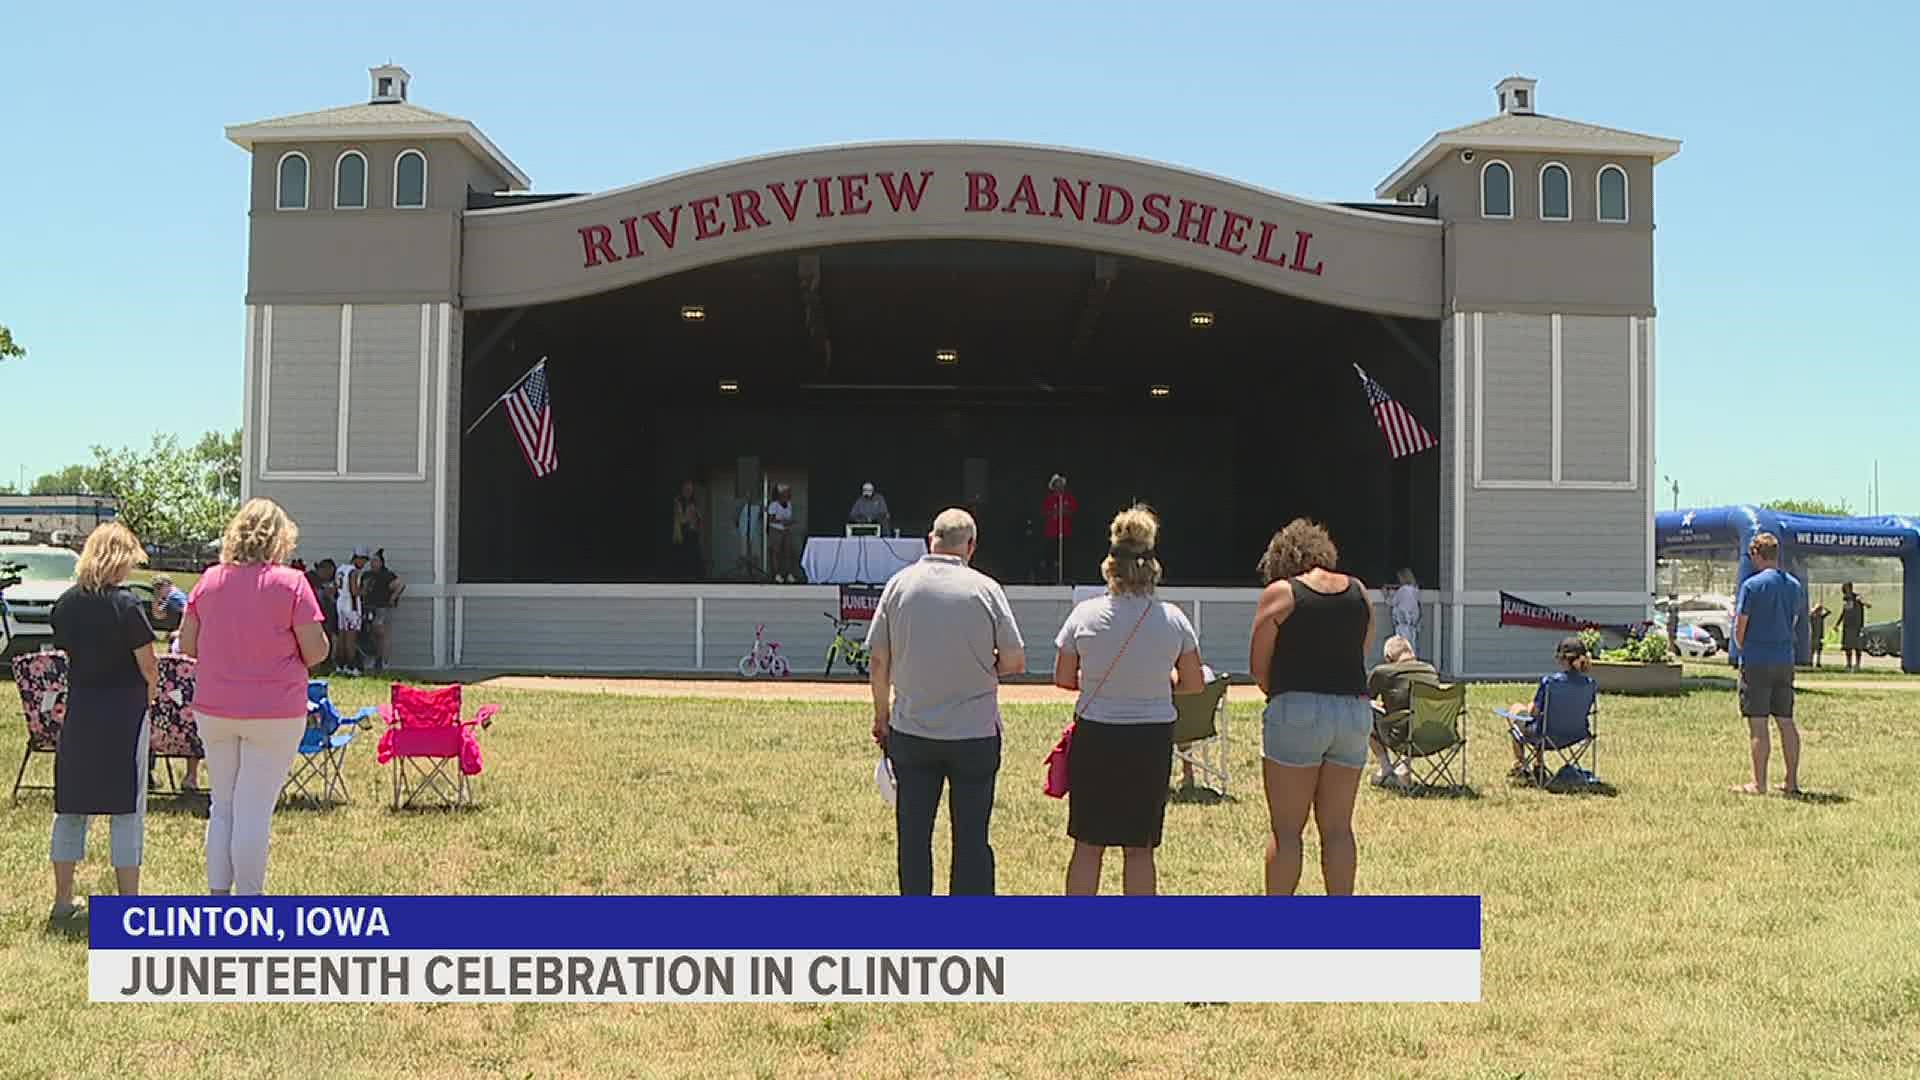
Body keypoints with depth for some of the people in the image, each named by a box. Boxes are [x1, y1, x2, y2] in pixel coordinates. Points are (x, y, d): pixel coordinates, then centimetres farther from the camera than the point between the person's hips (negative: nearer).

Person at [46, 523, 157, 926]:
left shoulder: (65, 604, 2)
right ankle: (129, 903, 3)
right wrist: (150, 696, 8)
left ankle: (63, 900, 19)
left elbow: (67, 654, 8)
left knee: (71, 806, 13)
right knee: (127, 809, 1)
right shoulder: (126, 605, -14)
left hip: (78, 710, 5)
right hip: (123, 711, -5)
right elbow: (149, 667, -10)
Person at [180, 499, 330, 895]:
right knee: (254, 811, 1)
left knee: (221, 806, 16)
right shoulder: (290, 583, -11)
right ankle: (248, 901, 8)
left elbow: (186, 644, 8)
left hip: (214, 710, 4)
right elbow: (316, 652, -12)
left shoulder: (209, 580, 2)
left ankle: (218, 894, 21)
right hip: (274, 713, -4)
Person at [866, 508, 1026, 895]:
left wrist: (881, 715, 14)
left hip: (910, 731, 2)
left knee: (913, 837, 11)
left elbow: (878, 662, 1)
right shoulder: (985, 588, -9)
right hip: (975, 733, -2)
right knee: (971, 838, 6)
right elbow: (1015, 662, -6)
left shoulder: (900, 583, -3)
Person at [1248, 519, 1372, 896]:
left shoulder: (1280, 593, -4)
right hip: (1354, 707, 5)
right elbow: (1361, 653, 15)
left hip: (1298, 709, -4)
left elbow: (1258, 665, -1)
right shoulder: (1358, 591, 10)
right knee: (1338, 828, 11)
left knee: (1286, 829, 2)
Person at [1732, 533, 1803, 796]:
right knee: (1786, 722, 11)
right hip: (1785, 661, 6)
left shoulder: (1752, 585, -11)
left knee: (1757, 724, -2)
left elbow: (1740, 628, -9)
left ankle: (1759, 784, 0)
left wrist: (1742, 648, 10)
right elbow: (1793, 623, 15)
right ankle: (1792, 782, 14)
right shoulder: (1794, 585, 8)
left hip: (1757, 662, -6)